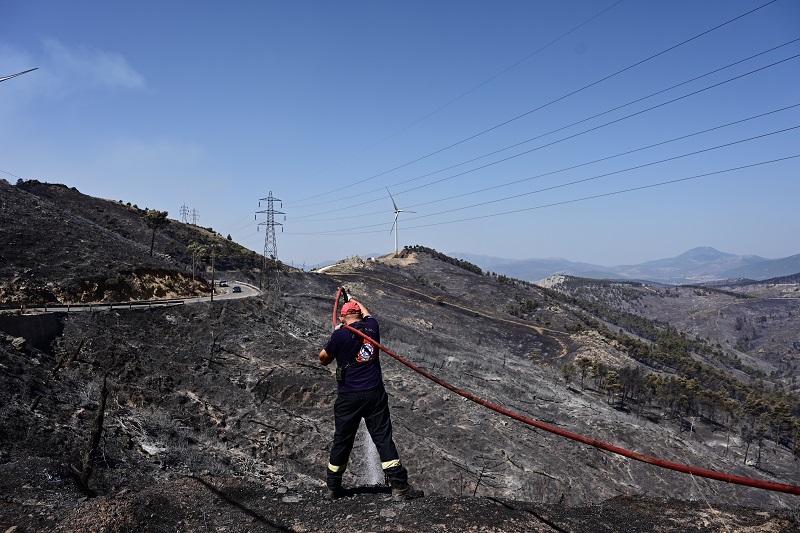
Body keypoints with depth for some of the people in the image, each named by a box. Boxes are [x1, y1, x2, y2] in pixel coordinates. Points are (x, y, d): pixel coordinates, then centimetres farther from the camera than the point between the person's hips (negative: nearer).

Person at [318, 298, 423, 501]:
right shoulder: (372, 327, 4)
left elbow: (323, 359, 6)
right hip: (375, 394, 2)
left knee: (342, 441, 9)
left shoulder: (341, 335, -8)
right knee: (384, 439, 2)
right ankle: (399, 486, -2)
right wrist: (352, 300, 47)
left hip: (349, 397, -2)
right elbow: (366, 313, 29)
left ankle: (333, 488, 23)